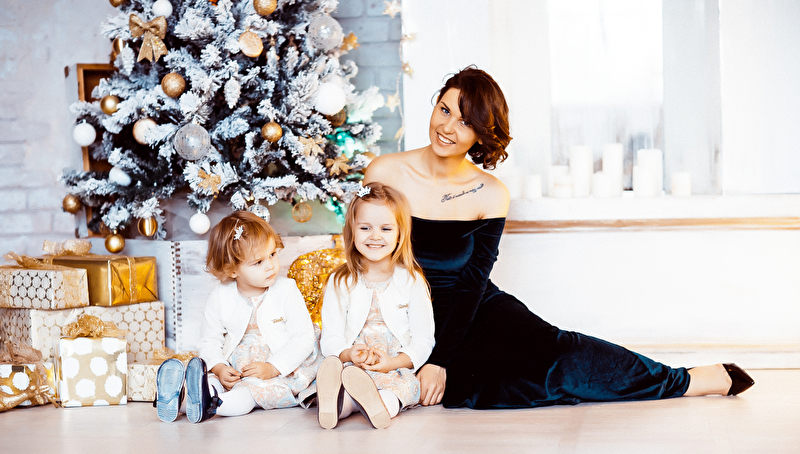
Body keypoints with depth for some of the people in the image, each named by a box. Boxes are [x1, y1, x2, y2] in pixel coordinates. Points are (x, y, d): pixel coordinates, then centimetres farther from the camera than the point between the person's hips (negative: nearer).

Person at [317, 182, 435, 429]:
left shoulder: (412, 281, 8)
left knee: (409, 384, -35)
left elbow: (423, 340, 5)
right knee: (329, 373, -32)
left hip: (396, 370, -1)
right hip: (351, 366, 1)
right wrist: (349, 355, -18)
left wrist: (394, 362, -15)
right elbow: (330, 337, 6)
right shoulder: (339, 282, 11)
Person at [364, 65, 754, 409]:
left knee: (553, 348, -22)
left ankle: (692, 381, -12)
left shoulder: (490, 195, -6)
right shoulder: (384, 173, -8)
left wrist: (441, 360, -18)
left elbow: (471, 283, -8)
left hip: (473, 309, 1)